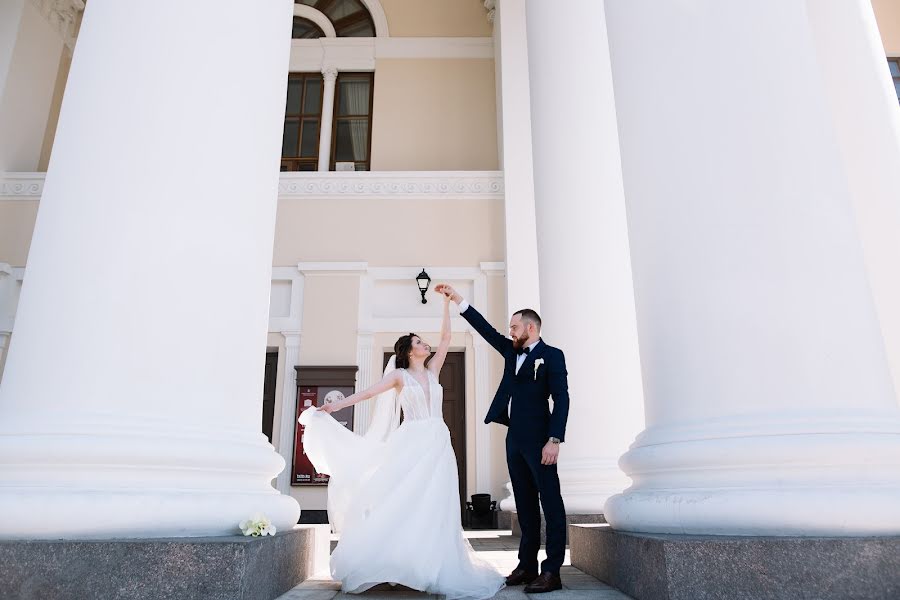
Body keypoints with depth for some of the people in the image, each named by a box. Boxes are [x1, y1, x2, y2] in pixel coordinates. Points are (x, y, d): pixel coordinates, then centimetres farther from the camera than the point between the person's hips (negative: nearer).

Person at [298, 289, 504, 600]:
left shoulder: (432, 370, 16)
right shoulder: (400, 375, 6)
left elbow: (446, 337, 13)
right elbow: (368, 392, 2)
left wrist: (447, 302, 12)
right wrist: (331, 407, -4)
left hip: (438, 446, 3)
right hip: (411, 445, -3)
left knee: (434, 507, 0)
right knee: (404, 504, -6)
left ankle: (431, 567, 5)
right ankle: (400, 563, 2)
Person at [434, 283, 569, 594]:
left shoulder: (552, 355, -3)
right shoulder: (512, 351, 16)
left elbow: (561, 399, -10)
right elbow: (486, 329, 16)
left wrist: (554, 440, -18)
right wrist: (457, 299, 13)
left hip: (538, 440, -7)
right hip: (515, 440, 8)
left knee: (550, 503, -2)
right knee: (525, 505, 11)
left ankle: (552, 572, 0)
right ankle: (527, 565, 17)